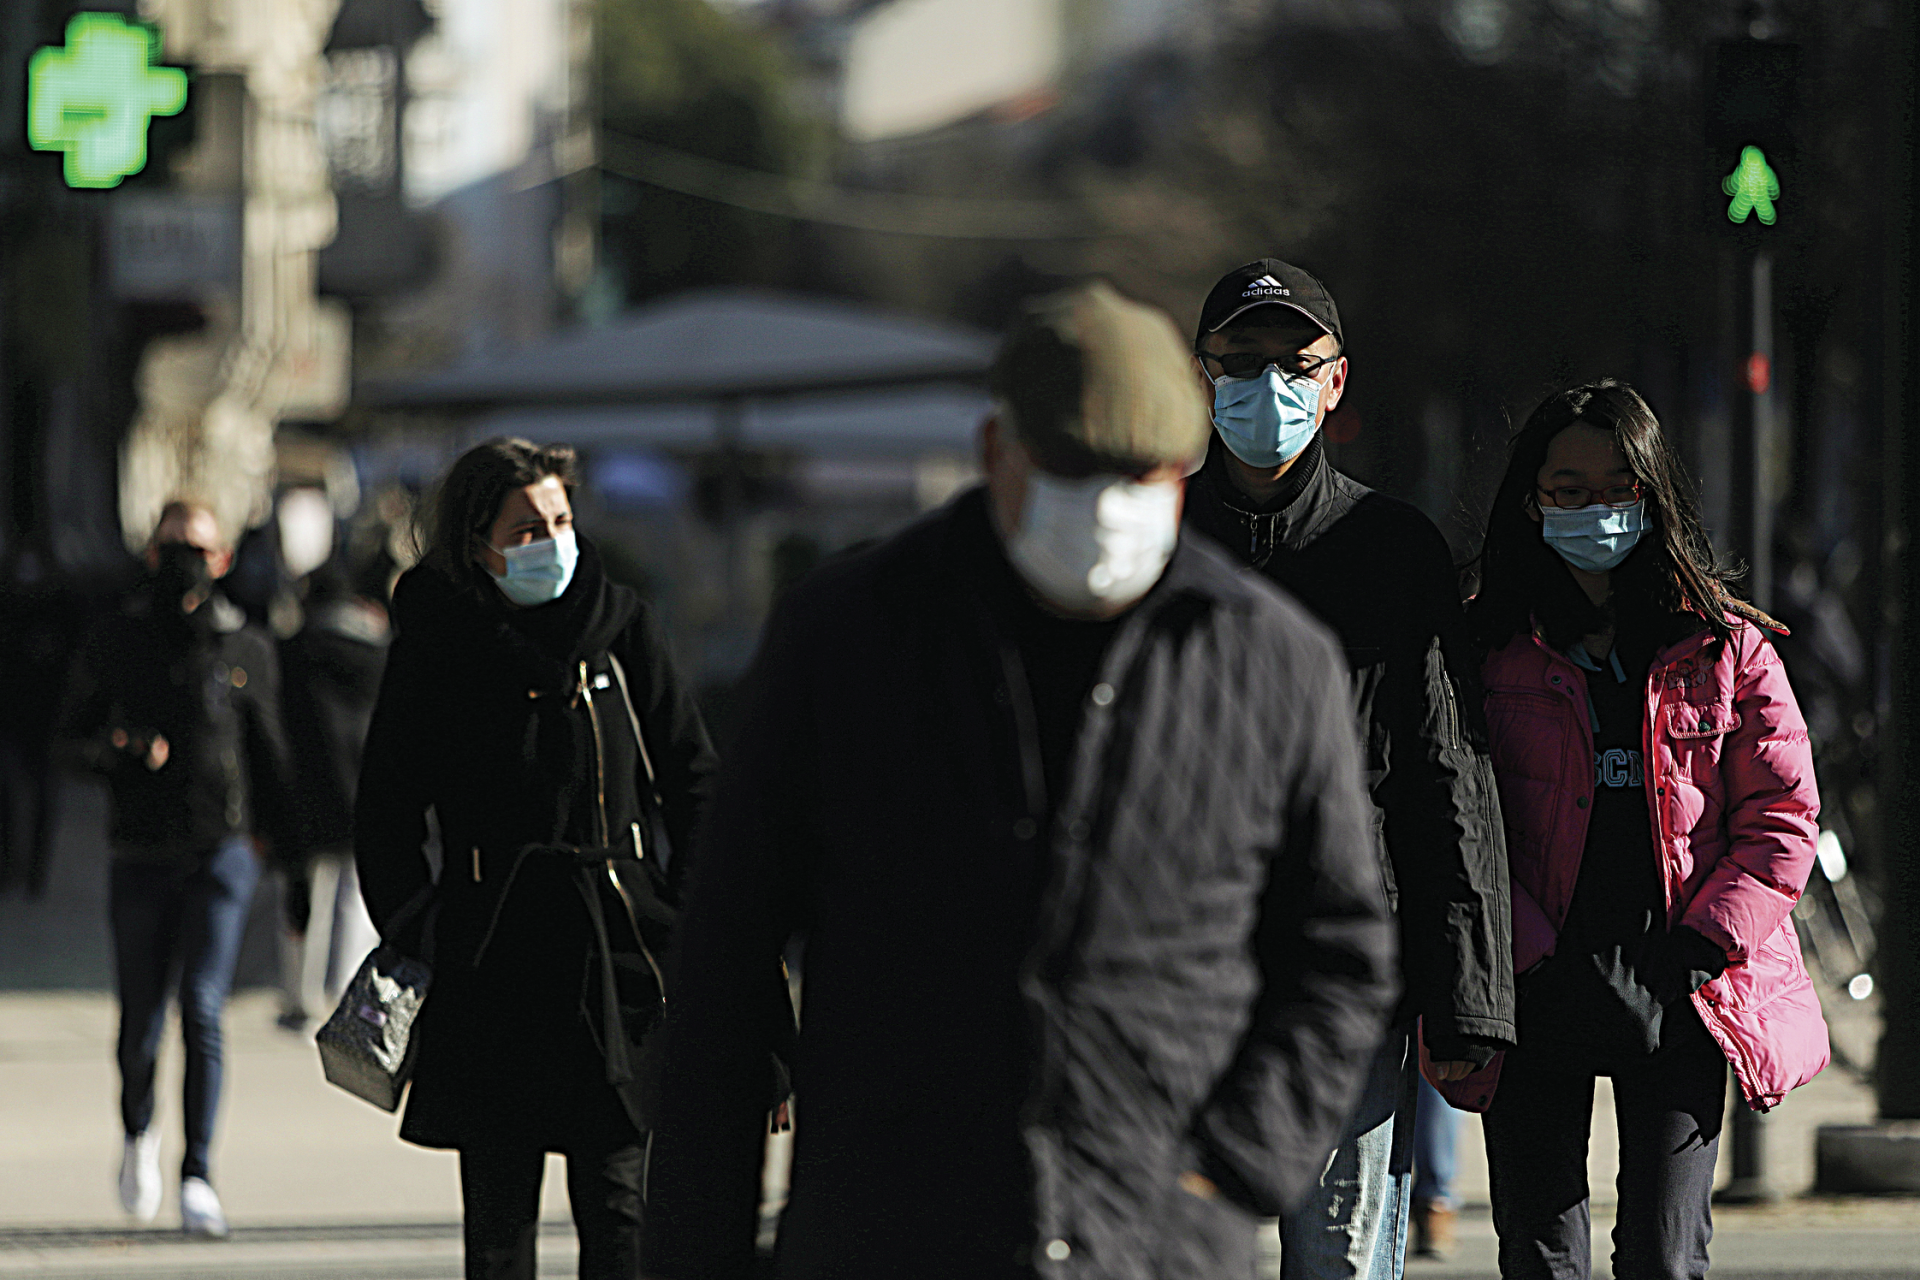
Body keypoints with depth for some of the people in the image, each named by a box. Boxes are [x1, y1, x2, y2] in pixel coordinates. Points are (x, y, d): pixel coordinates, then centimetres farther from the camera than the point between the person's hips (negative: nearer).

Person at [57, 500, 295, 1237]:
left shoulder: (247, 651, 6)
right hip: (141, 857, 1)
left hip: (222, 851, -1)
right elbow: (71, 735, 8)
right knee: (140, 1020, 5)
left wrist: (278, 830, 20)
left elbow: (267, 752, 17)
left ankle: (197, 1176, -9)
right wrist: (119, 749, -12)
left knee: (202, 1011, -12)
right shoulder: (115, 643, 5)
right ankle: (138, 1134, 34)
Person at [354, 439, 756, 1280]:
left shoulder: (621, 626, 6)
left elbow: (693, 783, 10)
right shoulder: (433, 649, 2)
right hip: (492, 954, 0)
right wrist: (414, 938, -4)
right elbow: (386, 815, 7)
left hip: (618, 947, 0)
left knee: (614, 1207, -3)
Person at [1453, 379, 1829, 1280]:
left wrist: (1689, 961, -7)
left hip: (1680, 1000, 0)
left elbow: (1781, 821, 3)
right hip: (1536, 995, 0)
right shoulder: (1487, 650, 3)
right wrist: (1540, 967, -12)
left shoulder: (1725, 648, 5)